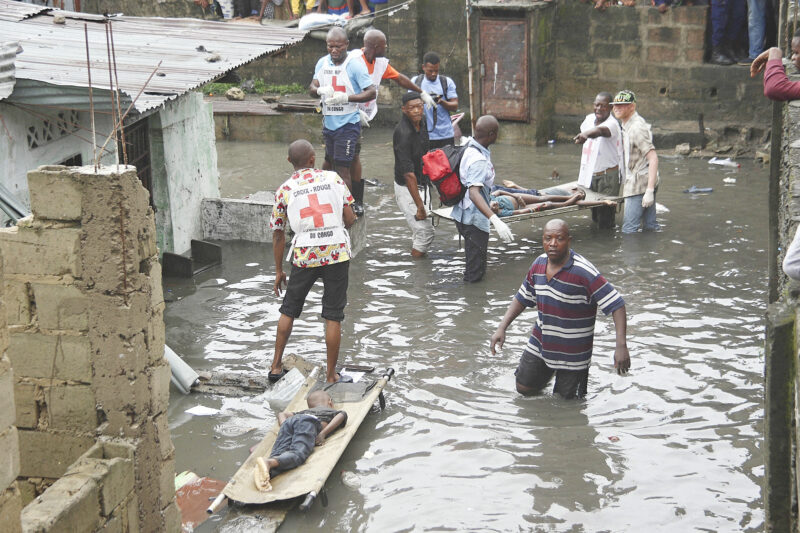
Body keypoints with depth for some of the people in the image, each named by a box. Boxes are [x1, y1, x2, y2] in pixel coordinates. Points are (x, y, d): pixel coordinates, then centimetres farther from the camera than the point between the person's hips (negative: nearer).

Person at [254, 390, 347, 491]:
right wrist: (323, 433, 1)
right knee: (298, 454, -27)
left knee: (278, 455, -17)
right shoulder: (334, 411, 36)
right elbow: (341, 415, 10)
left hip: (288, 421, 5)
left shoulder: (304, 411, 47)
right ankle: (269, 462, -56)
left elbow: (282, 414, 35)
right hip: (309, 422, -5)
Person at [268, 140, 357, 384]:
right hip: (337, 253, -1)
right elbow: (350, 219, 1)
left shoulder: (284, 190, 5)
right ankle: (331, 375, 11)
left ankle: (276, 366, 24)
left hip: (304, 256, 1)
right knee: (333, 316, 6)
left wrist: (279, 270, 17)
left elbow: (278, 234, 8)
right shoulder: (333, 178, 4)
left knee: (289, 310, 18)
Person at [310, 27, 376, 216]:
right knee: (328, 162, 17)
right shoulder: (322, 63, 7)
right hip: (328, 122, 6)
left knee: (342, 167, -10)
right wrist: (320, 90, -20)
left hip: (348, 124, -6)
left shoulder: (355, 65, -11)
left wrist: (346, 97, -27)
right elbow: (312, 88, 5)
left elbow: (371, 92, -14)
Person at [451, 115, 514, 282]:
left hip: (463, 215, 10)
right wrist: (496, 220, -53)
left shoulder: (469, 147, 1)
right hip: (473, 219, -10)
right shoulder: (479, 160, -29)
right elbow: (474, 193, -42)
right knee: (475, 273, 2)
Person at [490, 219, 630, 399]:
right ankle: (548, 370, 41)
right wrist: (502, 328, 1)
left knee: (564, 399, 8)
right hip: (540, 344, 5)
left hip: (573, 352, -5)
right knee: (524, 389, 14)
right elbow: (522, 298, 10)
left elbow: (616, 305, -26)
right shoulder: (539, 264, -4)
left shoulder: (584, 272, -25)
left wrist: (621, 346, -35)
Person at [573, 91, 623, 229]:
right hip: (590, 174, 7)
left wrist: (585, 135, -62)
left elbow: (601, 131, -44)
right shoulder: (589, 119, 3)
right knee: (595, 215, 15)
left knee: (605, 219, -7)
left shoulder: (612, 124, -21)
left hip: (607, 176, -7)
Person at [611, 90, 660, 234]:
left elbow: (653, 158, -23)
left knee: (629, 228, -10)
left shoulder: (636, 128, -18)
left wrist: (649, 191, -28)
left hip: (639, 183, -10)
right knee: (650, 226, 11)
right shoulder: (627, 125, 15)